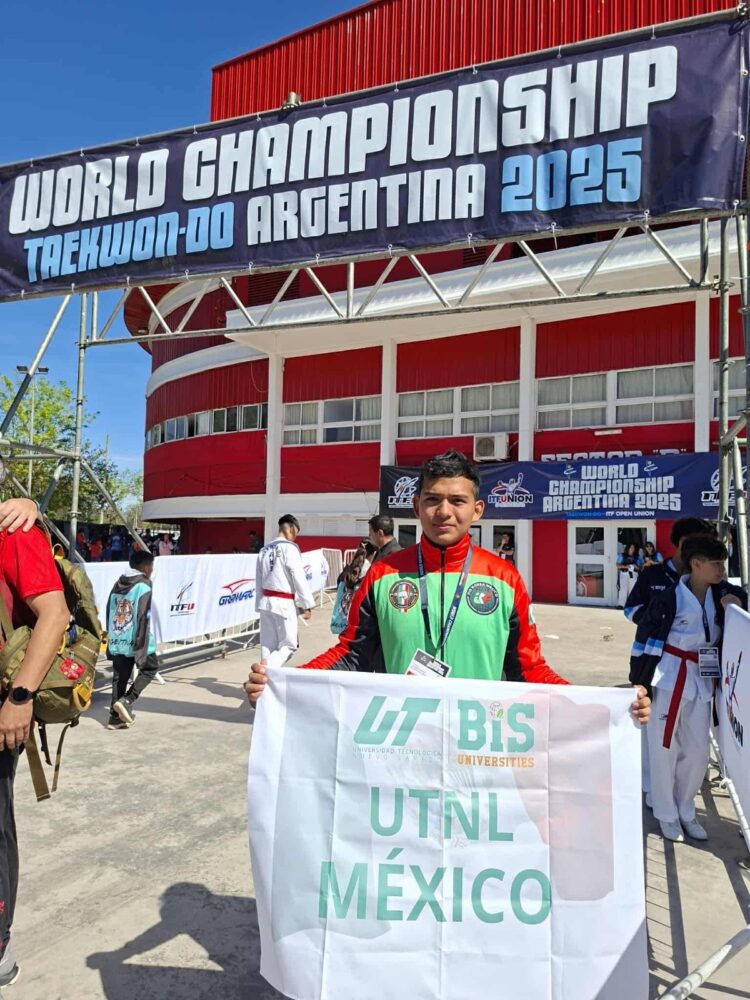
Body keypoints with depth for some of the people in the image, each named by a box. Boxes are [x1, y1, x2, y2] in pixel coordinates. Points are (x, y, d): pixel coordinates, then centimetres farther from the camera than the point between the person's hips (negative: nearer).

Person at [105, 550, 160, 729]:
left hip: (117, 642, 7)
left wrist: (111, 638, 21)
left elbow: (109, 614, 14)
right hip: (135, 641, -7)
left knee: (119, 678, 14)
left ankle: (116, 717, 16)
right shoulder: (143, 586, -12)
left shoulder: (117, 585, 10)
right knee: (150, 668, 13)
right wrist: (141, 648, -16)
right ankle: (126, 701, -1)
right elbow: (143, 619, -17)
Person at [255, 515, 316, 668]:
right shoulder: (289, 547, -11)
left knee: (268, 645, 14)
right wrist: (307, 604, -7)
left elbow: (258, 581, 14)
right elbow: (298, 577, -13)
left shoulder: (264, 550, 10)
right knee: (288, 645, 2)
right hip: (283, 603, -7)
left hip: (265, 601, 7)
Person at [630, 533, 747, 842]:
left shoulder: (721, 594, 0)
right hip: (667, 678, -5)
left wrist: (736, 603, -9)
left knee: (698, 750, 12)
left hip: (701, 680, 5)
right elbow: (645, 637, -10)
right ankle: (666, 814, 24)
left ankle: (685, 812, 32)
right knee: (664, 748, 6)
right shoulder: (670, 597, -15)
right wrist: (639, 682, -9)